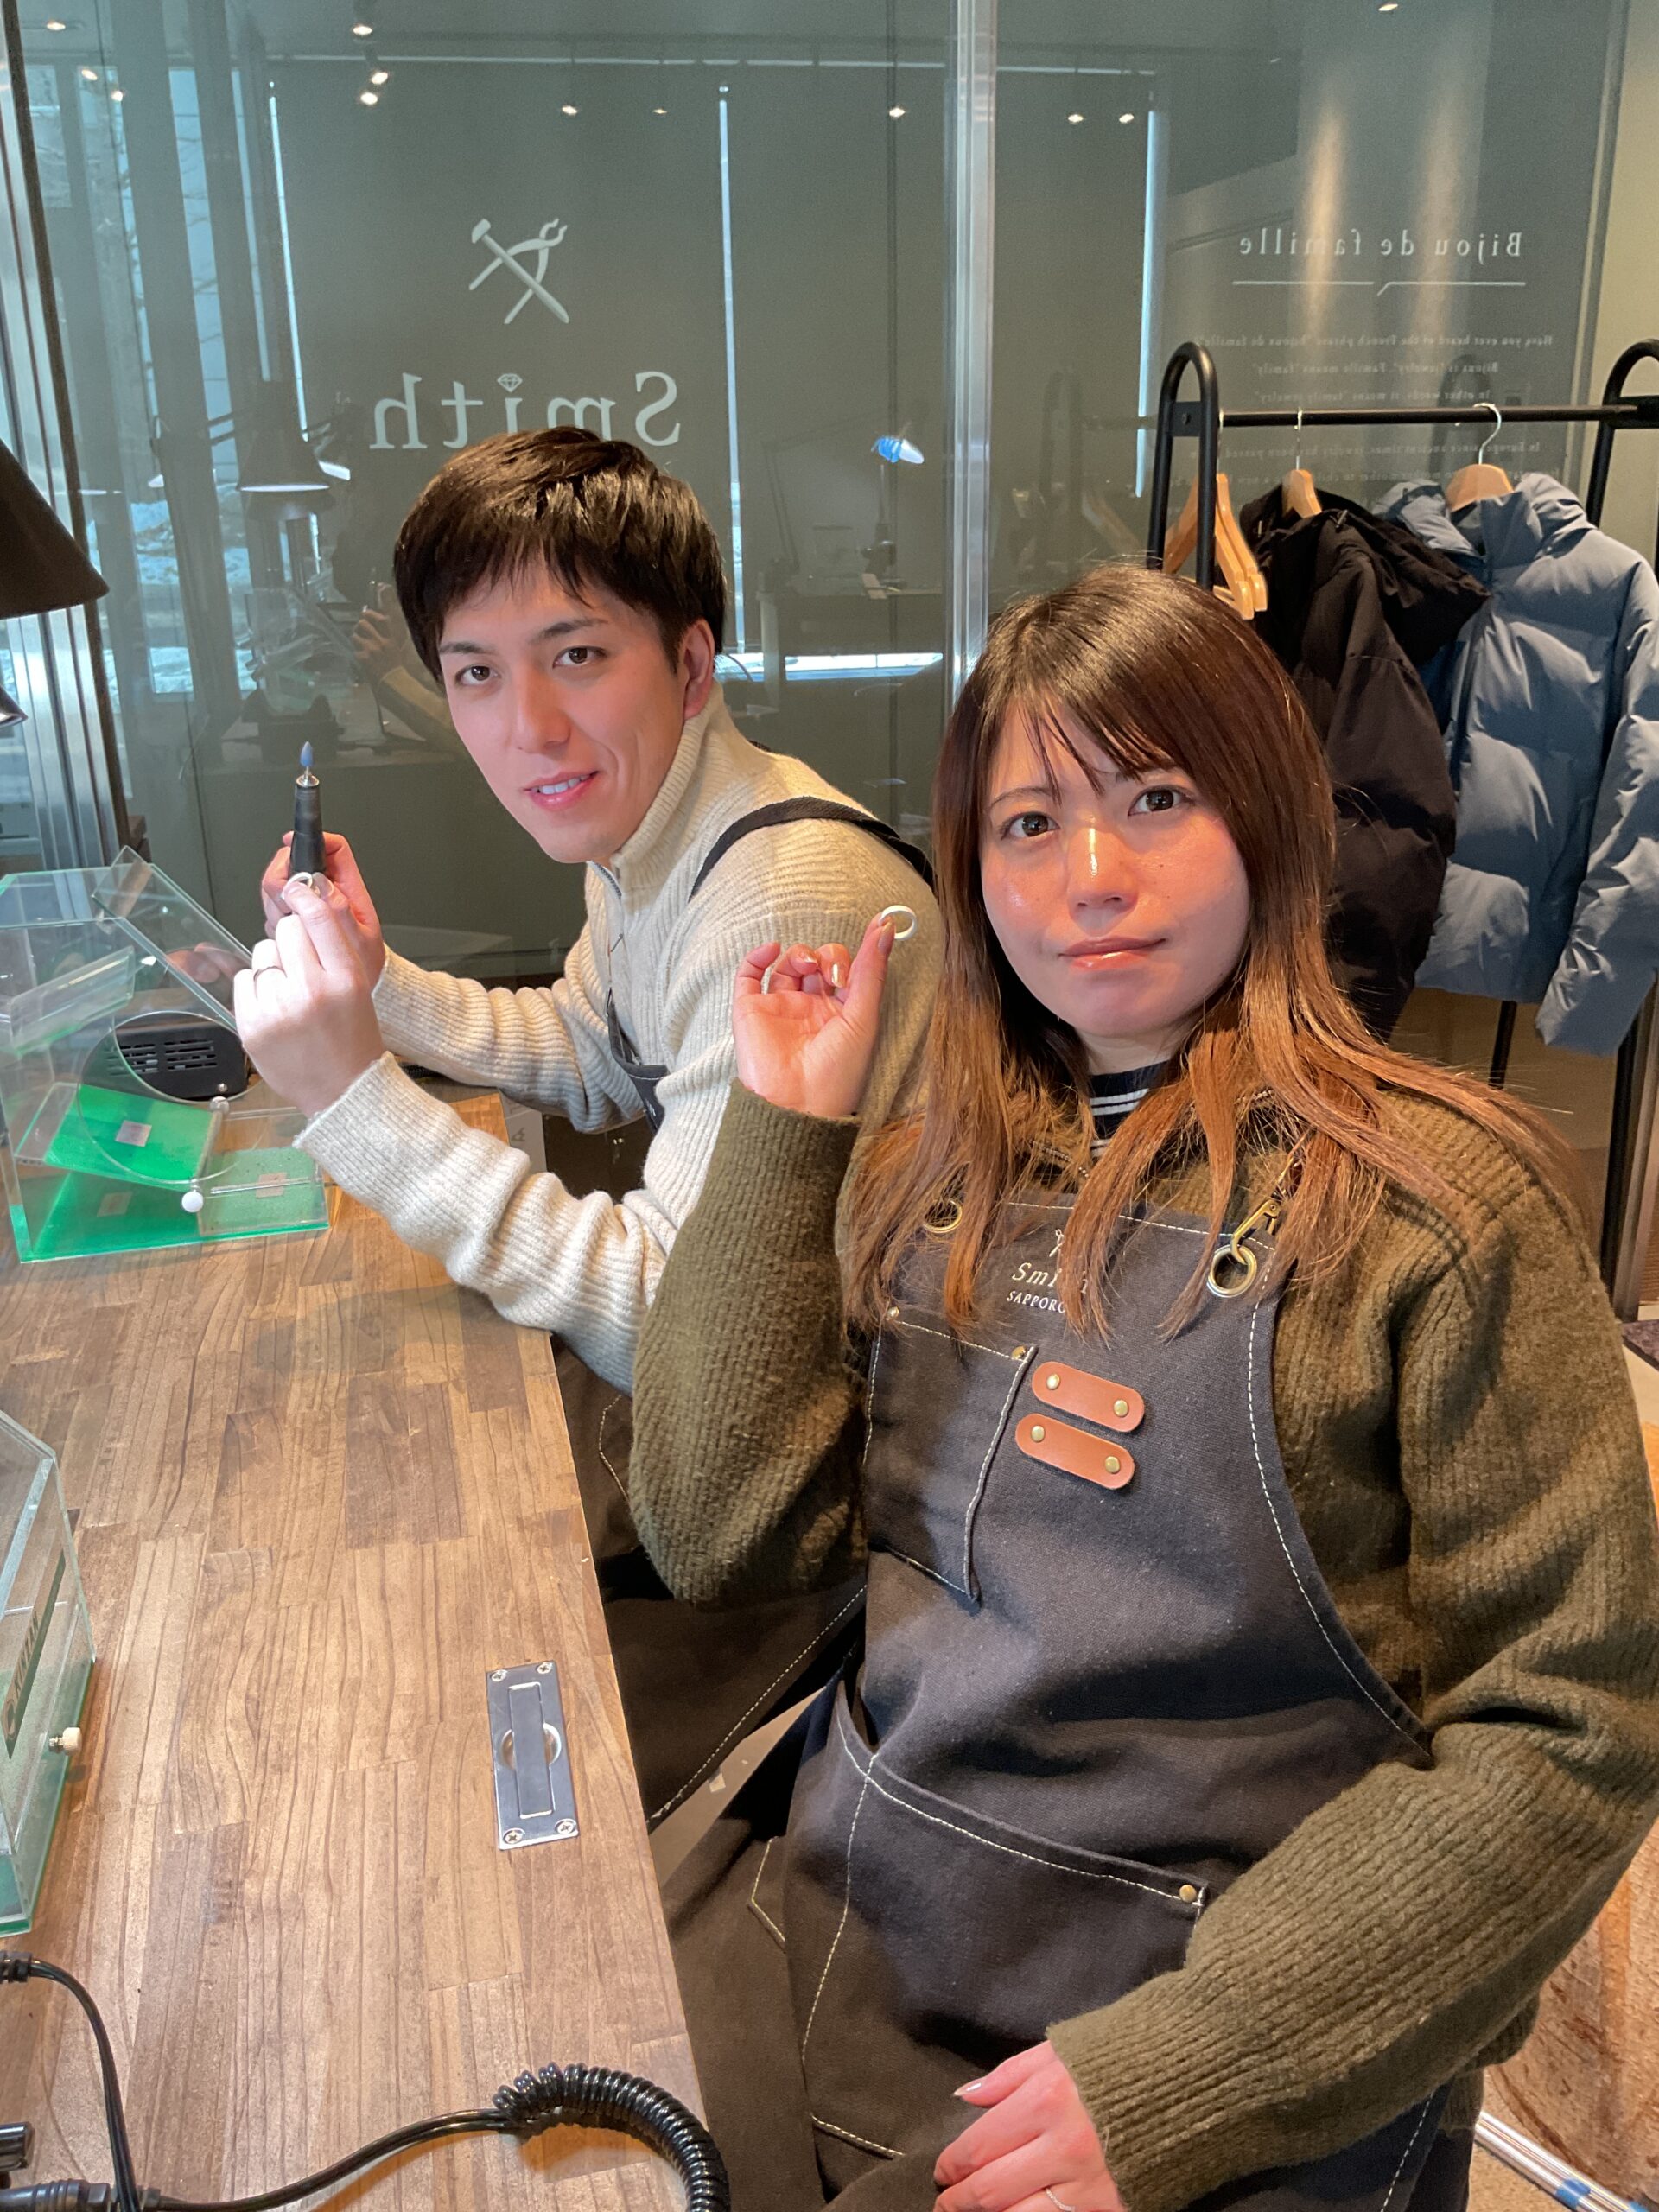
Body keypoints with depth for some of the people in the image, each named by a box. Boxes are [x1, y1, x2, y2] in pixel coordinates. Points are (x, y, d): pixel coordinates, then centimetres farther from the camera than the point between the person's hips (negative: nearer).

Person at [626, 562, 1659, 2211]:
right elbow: (721, 1541, -3)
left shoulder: (1433, 1201, -12)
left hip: (1231, 2032, -3)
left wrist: (1175, 2077, -17)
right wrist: (778, 1138, -8)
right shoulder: (924, 1176, 2)